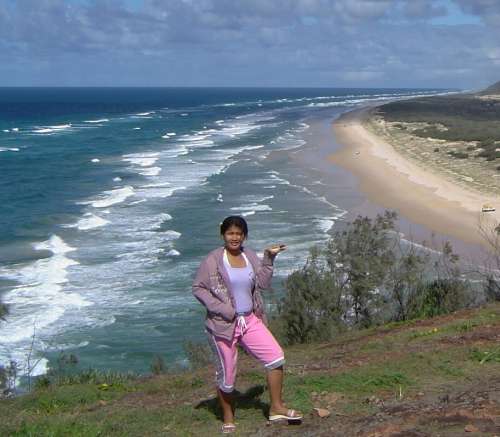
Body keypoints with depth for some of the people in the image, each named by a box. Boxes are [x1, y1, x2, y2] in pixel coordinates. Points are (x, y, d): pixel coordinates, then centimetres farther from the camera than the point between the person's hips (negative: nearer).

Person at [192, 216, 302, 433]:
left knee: (276, 357, -5)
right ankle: (228, 417, 27)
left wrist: (269, 258, -4)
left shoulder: (250, 256, 7)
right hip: (223, 324, -5)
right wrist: (221, 308, -17)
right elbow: (198, 288, -8)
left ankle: (276, 408, 8)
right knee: (226, 375, 5)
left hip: (250, 320, 5)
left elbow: (262, 283, 3)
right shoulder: (213, 260, -9)